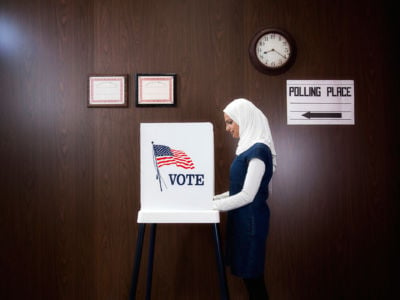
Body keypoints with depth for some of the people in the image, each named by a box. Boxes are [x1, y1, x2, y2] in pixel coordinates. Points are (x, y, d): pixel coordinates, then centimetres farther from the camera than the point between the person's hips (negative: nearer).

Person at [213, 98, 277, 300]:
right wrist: (214, 198, 8)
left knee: (252, 275, 6)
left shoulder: (258, 150, -18)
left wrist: (212, 205, -15)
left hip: (251, 219, -9)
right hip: (243, 218, 9)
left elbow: (247, 195, -21)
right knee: (249, 275, 18)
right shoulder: (249, 147, 10)